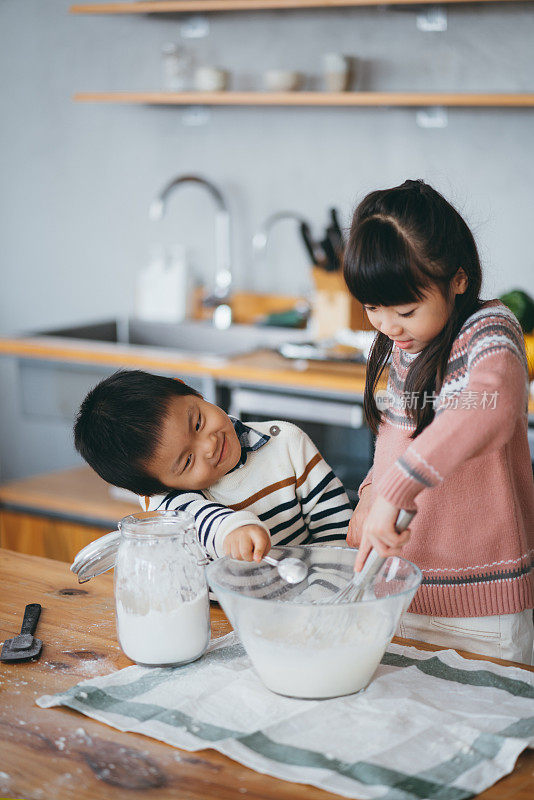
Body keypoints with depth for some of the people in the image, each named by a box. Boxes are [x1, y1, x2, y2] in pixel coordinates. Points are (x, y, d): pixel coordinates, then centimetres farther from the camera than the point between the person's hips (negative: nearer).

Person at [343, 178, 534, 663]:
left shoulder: (490, 332, -17)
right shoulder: (401, 345, 6)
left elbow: (491, 407, -40)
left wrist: (392, 493, -45)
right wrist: (370, 494, 7)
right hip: (401, 580, 7)